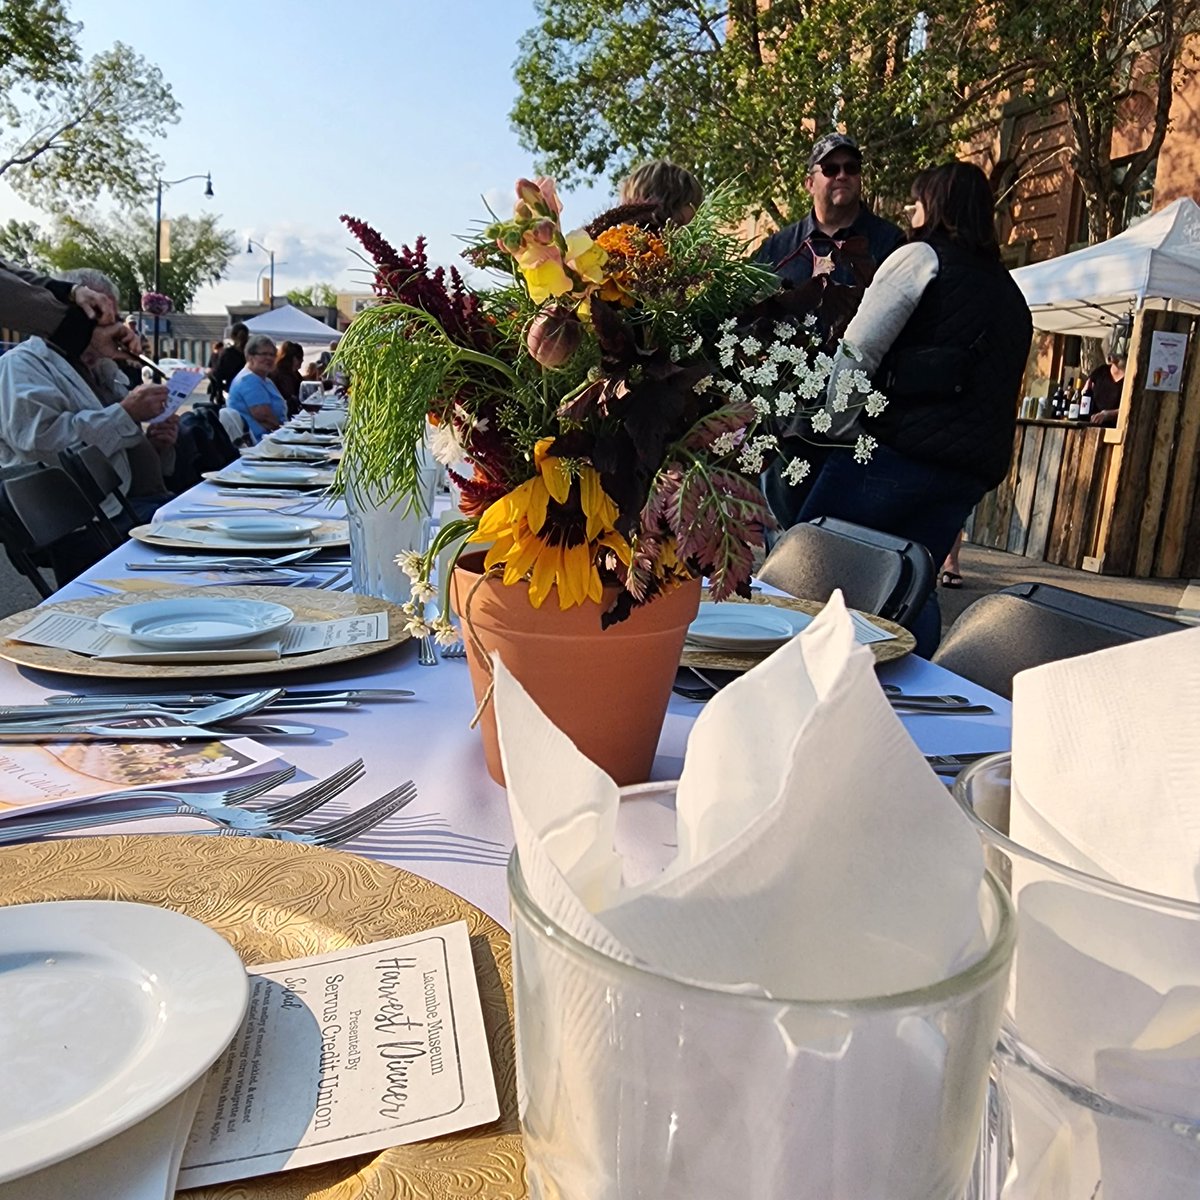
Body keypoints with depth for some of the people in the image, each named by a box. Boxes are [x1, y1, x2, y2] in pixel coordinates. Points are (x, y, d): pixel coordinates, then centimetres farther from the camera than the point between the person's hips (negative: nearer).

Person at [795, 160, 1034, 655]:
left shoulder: (921, 257, 3)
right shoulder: (1012, 295, 25)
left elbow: (857, 350, -7)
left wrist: (838, 424, 0)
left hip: (898, 447, -7)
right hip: (972, 468, 7)